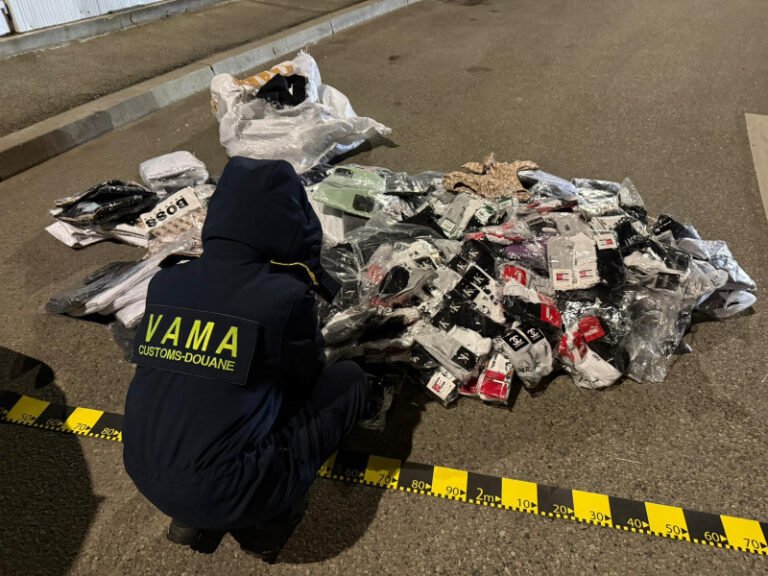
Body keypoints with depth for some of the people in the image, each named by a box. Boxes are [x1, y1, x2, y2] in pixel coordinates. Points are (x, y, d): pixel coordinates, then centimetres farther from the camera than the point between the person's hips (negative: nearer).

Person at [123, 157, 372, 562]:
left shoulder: (165, 283, 0)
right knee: (350, 379, 6)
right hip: (227, 493, -5)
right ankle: (266, 516, 9)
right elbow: (306, 380, 2)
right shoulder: (285, 296, -17)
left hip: (145, 475, 6)